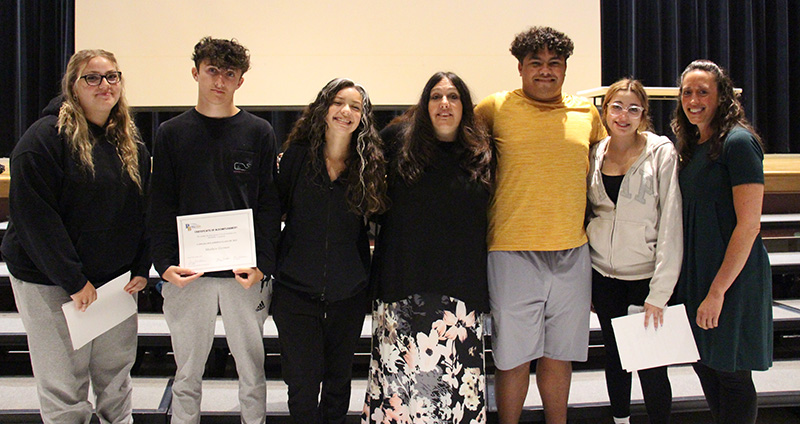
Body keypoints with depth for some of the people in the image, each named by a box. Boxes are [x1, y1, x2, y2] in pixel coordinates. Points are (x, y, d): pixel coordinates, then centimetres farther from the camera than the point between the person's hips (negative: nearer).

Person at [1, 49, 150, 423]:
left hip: (117, 281, 6)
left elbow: (143, 210, 12)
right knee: (64, 391, 1)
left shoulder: (131, 144, 9)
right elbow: (34, 216, -17)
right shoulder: (45, 137, -12)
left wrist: (141, 268, 0)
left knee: (116, 380, 15)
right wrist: (74, 281, -18)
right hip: (51, 284, -6)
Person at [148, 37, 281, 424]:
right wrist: (165, 262, -8)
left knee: (252, 367, 10)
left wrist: (262, 264, -10)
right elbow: (161, 205, 4)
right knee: (187, 373, 11)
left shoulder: (259, 133, 3)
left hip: (245, 274, 0)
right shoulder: (172, 133, 6)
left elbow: (269, 206, 0)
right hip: (186, 274, 1)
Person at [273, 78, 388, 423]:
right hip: (296, 291, -1)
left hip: (348, 293, 1)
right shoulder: (297, 155, -2)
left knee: (338, 380, 16)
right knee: (302, 386, 0)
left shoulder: (371, 164, -1)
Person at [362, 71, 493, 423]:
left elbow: (485, 221, 16)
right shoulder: (399, 142, 6)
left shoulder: (482, 155, 9)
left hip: (460, 289, 1)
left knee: (455, 380, 0)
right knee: (400, 379, 0)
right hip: (403, 288, -1)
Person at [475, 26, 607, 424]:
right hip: (514, 252, -3)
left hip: (572, 253, 3)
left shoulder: (587, 113, 9)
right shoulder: (496, 108, -1)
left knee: (559, 354, 13)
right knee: (514, 357, 3)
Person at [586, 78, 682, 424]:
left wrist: (659, 292, -14)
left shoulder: (662, 152, -7)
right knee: (614, 356, 14)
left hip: (646, 275, -4)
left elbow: (670, 223, -10)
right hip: (603, 274, 4)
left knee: (651, 365, -1)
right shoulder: (595, 154, 4)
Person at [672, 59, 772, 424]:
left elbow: (749, 224, -17)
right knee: (704, 365, 14)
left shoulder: (738, 142, -13)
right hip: (695, 273, 8)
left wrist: (718, 290, -19)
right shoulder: (693, 146, 11)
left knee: (730, 372, 2)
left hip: (733, 275, -8)